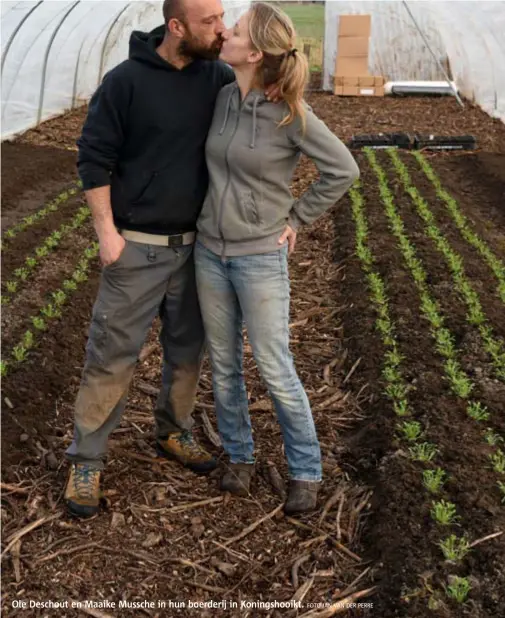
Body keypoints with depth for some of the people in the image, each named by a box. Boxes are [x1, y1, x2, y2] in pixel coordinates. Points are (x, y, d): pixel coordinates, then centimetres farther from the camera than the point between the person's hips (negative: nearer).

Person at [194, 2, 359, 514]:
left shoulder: (292, 115, -16)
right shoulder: (222, 98, 0)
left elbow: (342, 170, -8)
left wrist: (296, 219, -6)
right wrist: (207, 206, 11)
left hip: (261, 258, -5)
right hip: (210, 251, 5)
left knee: (275, 370, 1)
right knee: (223, 363, 13)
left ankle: (305, 470, 20)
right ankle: (239, 455, 32)